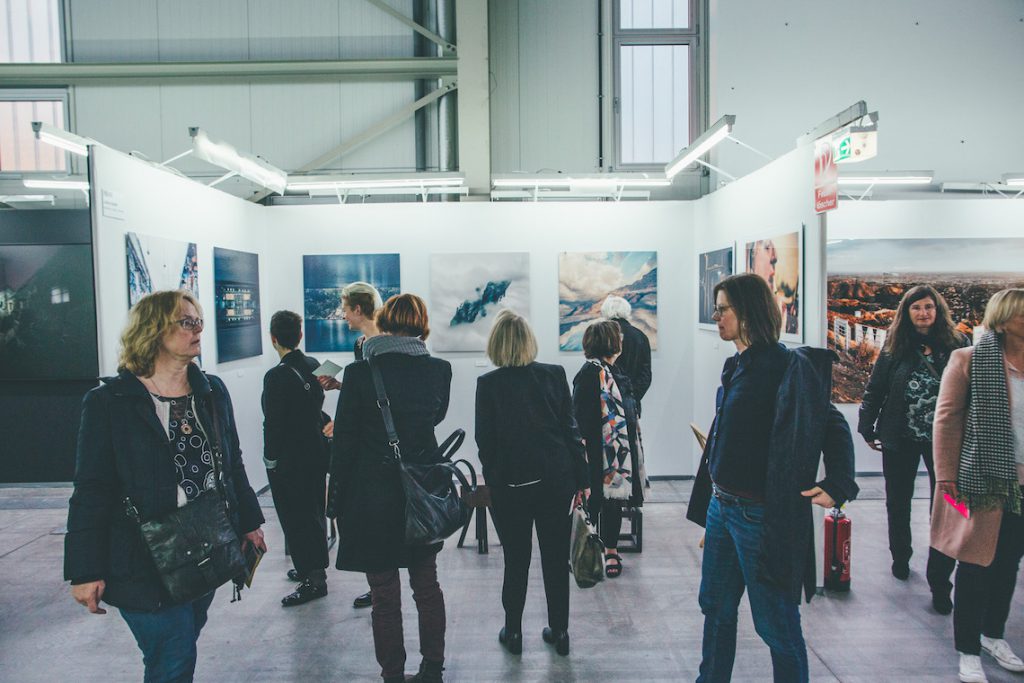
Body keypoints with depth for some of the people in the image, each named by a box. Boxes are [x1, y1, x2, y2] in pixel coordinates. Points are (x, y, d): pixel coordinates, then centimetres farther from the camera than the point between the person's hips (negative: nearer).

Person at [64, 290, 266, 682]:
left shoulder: (212, 391, 6)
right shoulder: (109, 401, -8)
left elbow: (233, 464, 13)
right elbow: (91, 491, -8)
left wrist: (248, 523, 14)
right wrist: (85, 571, -8)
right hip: (147, 562, -5)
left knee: (182, 649, 17)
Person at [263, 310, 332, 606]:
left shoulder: (276, 376, -19)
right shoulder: (314, 366, 1)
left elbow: (273, 424, -17)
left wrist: (270, 460, -8)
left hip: (289, 460, -8)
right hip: (317, 452, 8)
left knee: (296, 518, 3)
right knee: (314, 513, 19)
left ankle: (313, 580, 10)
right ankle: (314, 568, 35)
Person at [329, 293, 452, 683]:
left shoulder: (359, 373, -13)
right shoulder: (439, 370, -5)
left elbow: (344, 441, -9)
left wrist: (337, 497, 1)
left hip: (373, 496, -3)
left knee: (385, 595, 9)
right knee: (427, 585, 20)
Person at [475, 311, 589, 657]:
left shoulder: (488, 384, -8)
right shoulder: (554, 374, -4)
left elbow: (484, 440, -5)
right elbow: (570, 428, -2)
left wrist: (493, 480, 8)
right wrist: (581, 479, 4)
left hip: (510, 485, -1)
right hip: (555, 481, 1)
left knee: (516, 560, 13)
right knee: (556, 559, 13)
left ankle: (513, 632, 25)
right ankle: (559, 632, 25)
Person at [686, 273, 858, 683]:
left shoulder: (789, 366, -16)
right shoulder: (737, 366, 8)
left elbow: (832, 426, -15)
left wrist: (838, 487, -25)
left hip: (760, 515, -8)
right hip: (721, 507, 8)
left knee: (775, 622, 7)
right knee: (716, 606, 20)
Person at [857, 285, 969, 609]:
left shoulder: (957, 344, -1)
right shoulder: (895, 347, 0)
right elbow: (874, 389, 3)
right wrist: (867, 429, 2)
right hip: (899, 439, 1)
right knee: (898, 503, 15)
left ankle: (939, 583, 9)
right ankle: (900, 557, 38)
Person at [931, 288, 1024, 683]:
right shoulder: (970, 362, -7)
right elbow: (946, 420, -6)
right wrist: (947, 478, -10)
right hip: (984, 483, -5)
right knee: (976, 566, 4)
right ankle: (968, 651, 18)